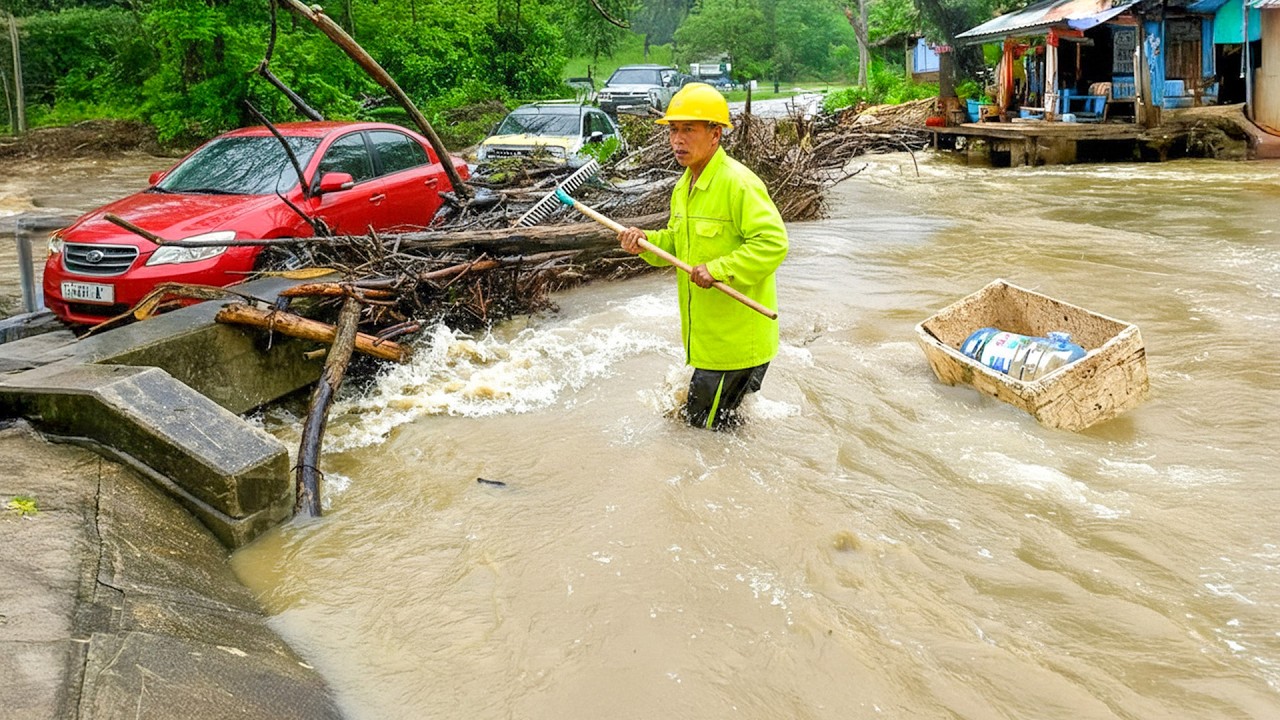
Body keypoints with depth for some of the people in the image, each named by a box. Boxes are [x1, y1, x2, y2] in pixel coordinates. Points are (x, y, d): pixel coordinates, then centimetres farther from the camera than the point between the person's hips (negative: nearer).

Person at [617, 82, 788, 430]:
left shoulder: (738, 183, -20)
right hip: (705, 336, 10)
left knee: (705, 427, -2)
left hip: (738, 338, -10)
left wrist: (718, 270, -29)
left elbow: (773, 243, -26)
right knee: (695, 417, 23)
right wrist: (647, 242, 0)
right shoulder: (684, 186, 11)